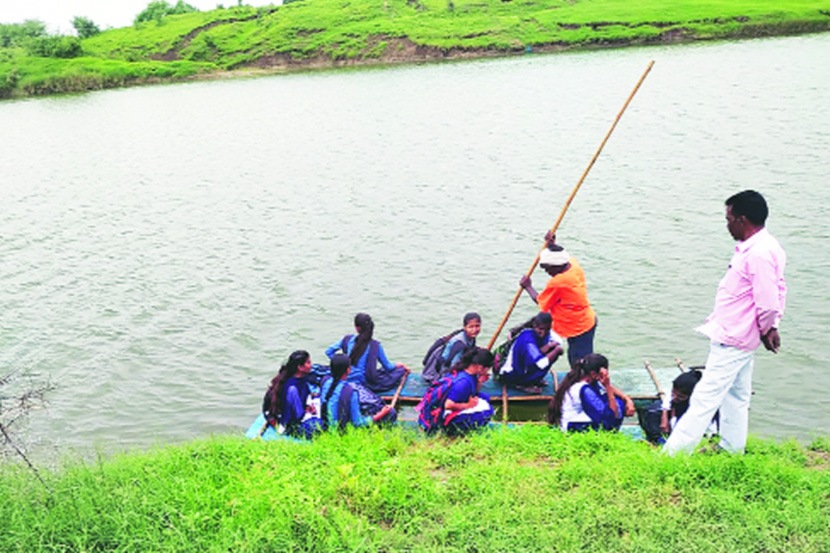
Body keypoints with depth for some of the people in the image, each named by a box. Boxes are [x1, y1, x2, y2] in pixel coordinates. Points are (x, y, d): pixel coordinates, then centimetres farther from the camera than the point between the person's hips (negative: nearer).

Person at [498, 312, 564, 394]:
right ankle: (523, 385, -8)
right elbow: (542, 363, -36)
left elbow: (558, 341, 4)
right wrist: (556, 350, -21)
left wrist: (548, 346, -17)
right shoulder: (528, 339, -30)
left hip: (524, 368, 9)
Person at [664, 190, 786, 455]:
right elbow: (778, 290, 17)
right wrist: (770, 328, 10)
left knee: (704, 398, -7)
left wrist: (766, 329, -6)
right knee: (736, 396, 20)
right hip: (741, 337, 11)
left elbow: (768, 303, -25)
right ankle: (732, 450, 34)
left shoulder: (758, 254, -25)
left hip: (732, 340, -11)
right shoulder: (765, 247, 10)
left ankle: (672, 455, -2)